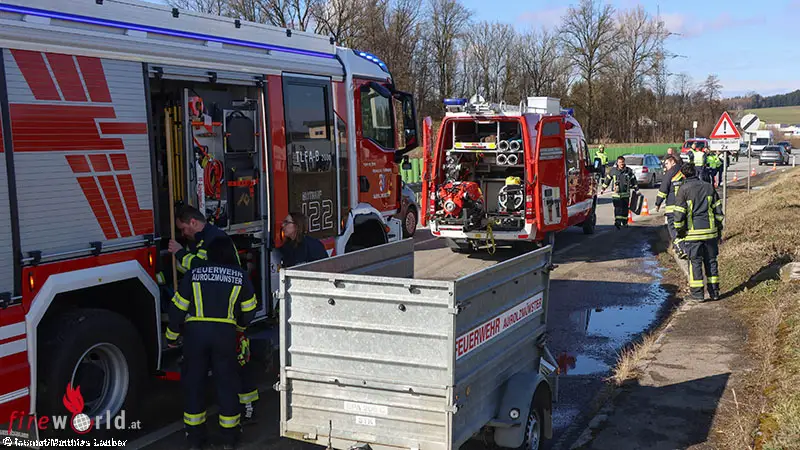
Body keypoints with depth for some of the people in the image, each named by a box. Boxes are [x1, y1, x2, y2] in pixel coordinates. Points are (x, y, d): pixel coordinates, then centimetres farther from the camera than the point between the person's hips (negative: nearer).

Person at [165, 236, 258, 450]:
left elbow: (178, 308, 6)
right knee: (226, 382, 10)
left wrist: (172, 336, 18)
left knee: (193, 382, 12)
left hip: (194, 332, 0)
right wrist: (239, 323, 34)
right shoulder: (240, 276, 7)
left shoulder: (193, 274, 6)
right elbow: (248, 310, 13)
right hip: (225, 334, 0)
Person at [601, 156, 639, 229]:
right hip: (616, 193, -2)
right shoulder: (613, 170, 2)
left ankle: (624, 222, 24)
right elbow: (607, 179, 13)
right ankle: (617, 222, -18)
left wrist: (636, 189, 10)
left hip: (625, 193, 2)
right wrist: (603, 188, 15)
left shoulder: (629, 170, 3)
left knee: (625, 209, 10)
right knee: (617, 208, -13)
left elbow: (634, 180, 11)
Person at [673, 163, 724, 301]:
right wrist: (719, 229, 16)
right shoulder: (709, 187, 6)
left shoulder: (683, 190, -6)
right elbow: (718, 209, 9)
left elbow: (679, 213, -7)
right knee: (711, 260, 11)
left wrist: (679, 231, 4)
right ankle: (714, 291, 14)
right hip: (710, 230, 4)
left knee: (695, 261, 3)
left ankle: (697, 293, 4)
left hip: (693, 233, -3)